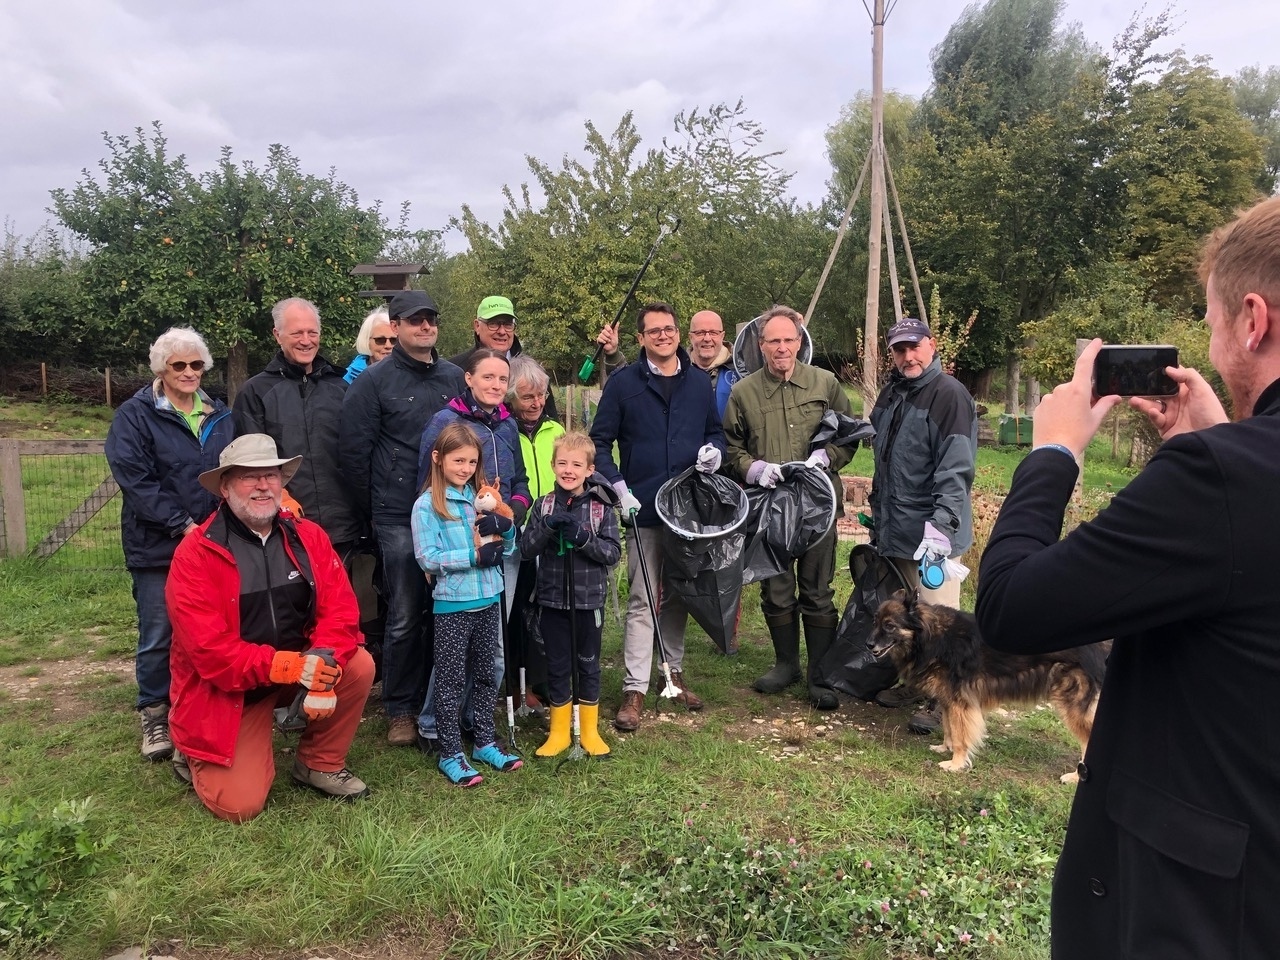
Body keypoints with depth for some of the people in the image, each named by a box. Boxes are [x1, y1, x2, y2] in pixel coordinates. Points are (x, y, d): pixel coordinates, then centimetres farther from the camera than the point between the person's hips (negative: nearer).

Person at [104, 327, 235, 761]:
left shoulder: (220, 416, 12)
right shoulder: (135, 415, -3)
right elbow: (134, 479, -12)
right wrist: (182, 524, -18)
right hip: (157, 546, -4)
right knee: (159, 636, 3)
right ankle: (155, 716, 19)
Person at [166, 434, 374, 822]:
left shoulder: (308, 536, -5)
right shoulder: (195, 554, -17)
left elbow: (339, 608, -11)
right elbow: (209, 649, -23)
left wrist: (323, 665, -30)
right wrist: (290, 666, -30)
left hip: (300, 668, 4)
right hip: (227, 689, -4)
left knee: (358, 665, -22)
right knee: (239, 805, -12)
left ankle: (318, 763, 3)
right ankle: (196, 757, 23)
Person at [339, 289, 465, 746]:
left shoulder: (455, 378, 11)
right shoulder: (374, 380, -1)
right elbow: (353, 450, -1)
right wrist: (374, 508, 1)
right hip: (400, 519, -4)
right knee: (405, 617, 1)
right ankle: (400, 709, 16)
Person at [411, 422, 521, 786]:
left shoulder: (482, 497, 7)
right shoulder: (427, 505, -8)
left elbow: (507, 549, 10)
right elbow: (427, 559, -15)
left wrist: (505, 527, -11)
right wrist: (474, 555, -19)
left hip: (488, 601, 5)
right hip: (452, 606, -5)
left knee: (486, 675, 15)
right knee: (451, 681, 5)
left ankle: (485, 742, 29)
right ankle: (450, 754, 16)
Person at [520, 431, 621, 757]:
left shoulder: (601, 506, -5)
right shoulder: (544, 505, 0)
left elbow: (613, 552, -9)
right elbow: (526, 549, -6)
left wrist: (583, 537, -24)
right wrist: (547, 526, -23)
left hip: (589, 600, -1)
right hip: (553, 600, 1)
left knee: (588, 665, 12)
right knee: (557, 666, 11)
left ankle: (589, 731, 28)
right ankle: (559, 732, 26)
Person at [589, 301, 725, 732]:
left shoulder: (699, 382, 8)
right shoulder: (623, 383, -2)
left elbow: (715, 431, 19)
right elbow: (599, 441, -1)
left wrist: (714, 450, -4)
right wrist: (618, 487, -13)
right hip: (642, 510, -4)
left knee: (679, 595, 15)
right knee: (642, 601, -3)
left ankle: (674, 672, 30)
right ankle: (634, 691, 3)